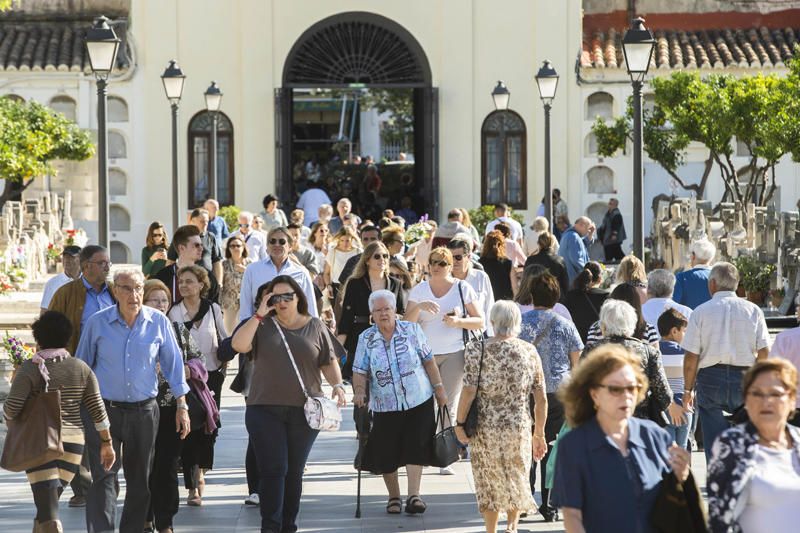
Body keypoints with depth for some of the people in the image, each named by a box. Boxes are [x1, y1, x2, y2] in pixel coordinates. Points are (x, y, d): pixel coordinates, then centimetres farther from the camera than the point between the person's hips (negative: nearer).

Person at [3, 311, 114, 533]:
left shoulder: (30, 369, -8)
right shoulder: (81, 369, 4)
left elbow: (11, 410, -12)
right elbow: (98, 410, 3)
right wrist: (107, 443, 12)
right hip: (73, 441, 4)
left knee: (47, 508, -7)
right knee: (49, 500, 21)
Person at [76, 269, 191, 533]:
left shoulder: (159, 322, -1)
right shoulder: (97, 323, -2)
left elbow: (173, 363, 6)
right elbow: (82, 366, 6)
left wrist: (182, 405, 4)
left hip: (144, 412, 2)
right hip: (104, 410, -2)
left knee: (140, 480, 10)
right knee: (104, 477, -10)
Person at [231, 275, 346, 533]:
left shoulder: (315, 327, 9)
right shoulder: (263, 325, 5)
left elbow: (329, 363, 11)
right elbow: (239, 345, -10)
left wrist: (338, 385, -6)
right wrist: (259, 314, -11)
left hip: (304, 410, 1)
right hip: (266, 410, -1)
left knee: (294, 472, 8)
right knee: (273, 470, -7)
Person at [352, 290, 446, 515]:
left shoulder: (412, 330, 1)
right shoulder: (365, 338, 2)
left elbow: (428, 361, 7)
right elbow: (360, 371, 0)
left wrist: (439, 387, 5)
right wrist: (359, 391, -18)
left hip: (419, 401, -1)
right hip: (385, 406, 1)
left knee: (415, 448, -7)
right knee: (386, 454, 3)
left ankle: (413, 496, -6)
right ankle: (393, 497, 19)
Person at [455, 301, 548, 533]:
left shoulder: (478, 351, -9)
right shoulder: (530, 351, -1)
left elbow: (469, 391, -15)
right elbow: (541, 399, 1)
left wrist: (460, 423, -2)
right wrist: (539, 433, 11)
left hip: (486, 427, -2)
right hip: (520, 427, 2)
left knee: (489, 482, 13)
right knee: (518, 478, 18)